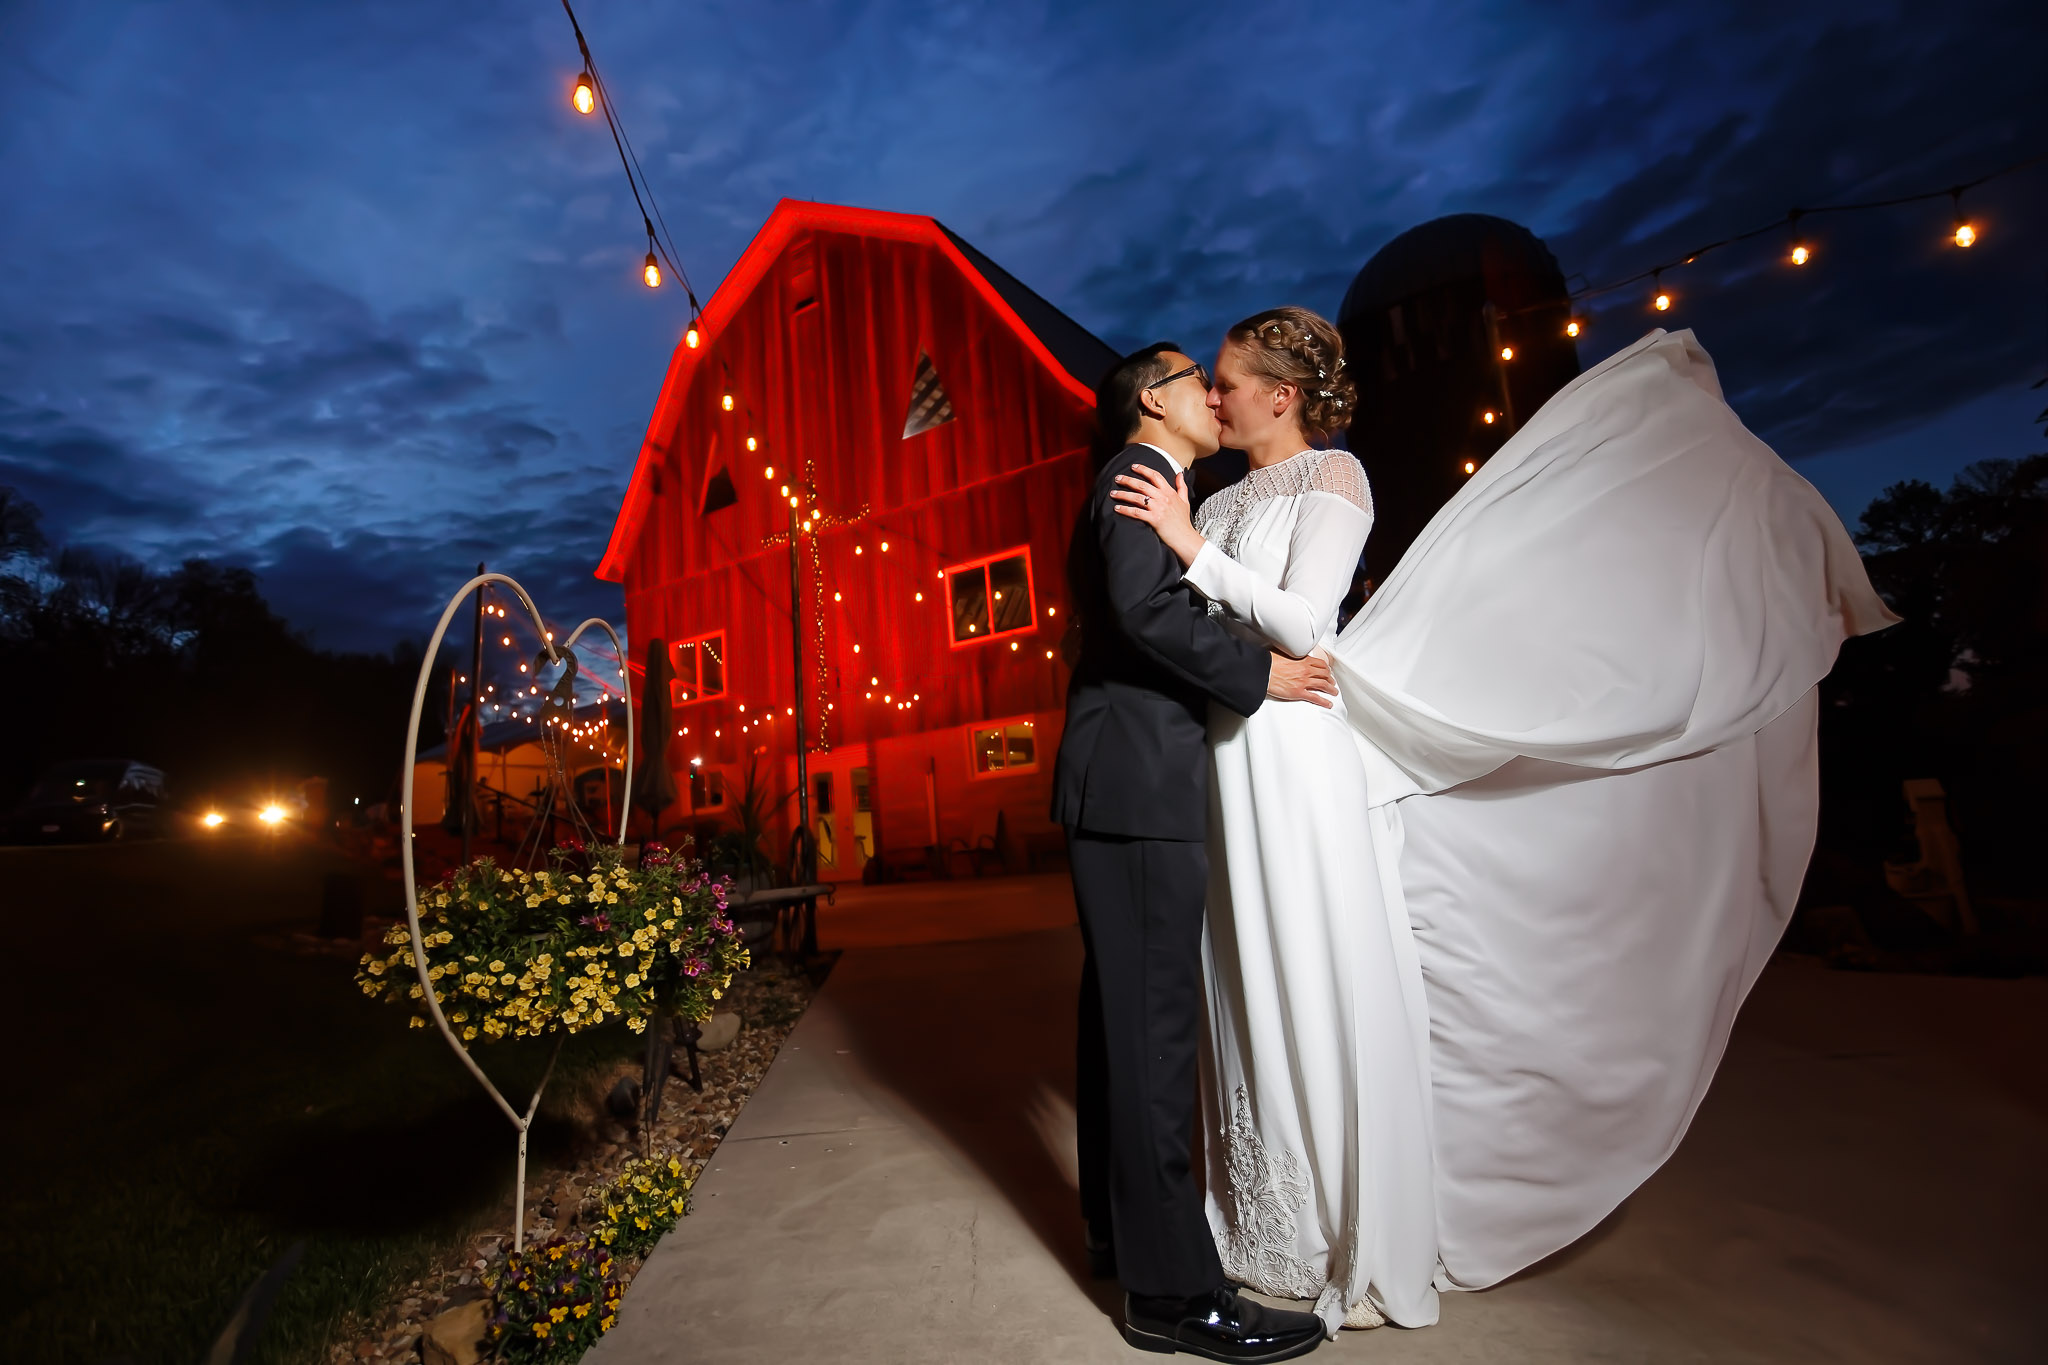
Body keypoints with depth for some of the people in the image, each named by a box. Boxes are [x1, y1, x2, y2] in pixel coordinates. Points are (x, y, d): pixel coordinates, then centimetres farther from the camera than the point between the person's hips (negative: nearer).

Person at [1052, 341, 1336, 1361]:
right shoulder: (1140, 477, -5)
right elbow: (1145, 607, -21)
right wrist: (1257, 673, -13)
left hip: (1123, 782, 10)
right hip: (1138, 786, -10)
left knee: (1122, 1006, 15)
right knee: (1155, 1017, -5)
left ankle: (1119, 1223, 30)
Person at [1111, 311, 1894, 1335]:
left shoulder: (1331, 480, -3)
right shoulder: (1219, 507, 16)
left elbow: (1302, 623, -17)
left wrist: (1192, 549, -18)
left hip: (1302, 762, -6)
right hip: (1230, 767, 7)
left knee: (1324, 994, 2)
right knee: (1257, 995, 13)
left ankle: (1364, 1240, 22)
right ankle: (1272, 1214, 31)